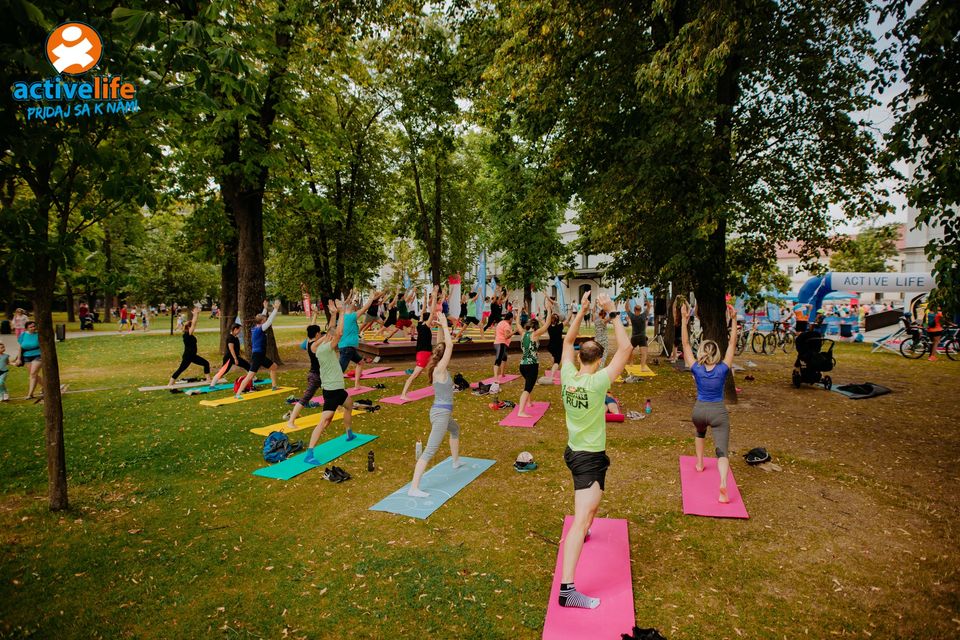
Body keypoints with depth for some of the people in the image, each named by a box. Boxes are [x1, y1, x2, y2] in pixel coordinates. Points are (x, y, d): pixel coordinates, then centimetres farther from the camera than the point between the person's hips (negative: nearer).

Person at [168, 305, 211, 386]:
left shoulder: (190, 335, 6)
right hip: (187, 356, -10)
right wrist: (196, 314, -19)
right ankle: (169, 384, 1)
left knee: (206, 363, 10)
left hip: (193, 356, 10)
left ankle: (208, 379, 15)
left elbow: (194, 323, 9)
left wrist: (197, 314, 4)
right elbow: (193, 323, -23)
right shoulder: (187, 335, -17)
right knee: (180, 369, -6)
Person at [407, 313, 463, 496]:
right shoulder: (439, 369, -18)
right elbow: (450, 346, -23)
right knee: (430, 451, -12)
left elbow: (445, 346, 14)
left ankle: (456, 461, 55)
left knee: (455, 430, 37)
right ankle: (413, 488, -14)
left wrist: (443, 327, 8)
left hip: (442, 412, 10)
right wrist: (444, 325, -15)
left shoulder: (438, 368, 5)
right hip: (441, 414, -10)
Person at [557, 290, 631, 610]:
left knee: (587, 502, 36)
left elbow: (568, 341, 7)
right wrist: (613, 313, -17)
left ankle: (583, 530, 60)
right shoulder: (597, 382, -24)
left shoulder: (567, 377, -7)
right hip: (590, 458, -8)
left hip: (573, 451, 8)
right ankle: (567, 588, -14)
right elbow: (626, 349, -22)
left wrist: (582, 310, 4)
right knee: (582, 518, -11)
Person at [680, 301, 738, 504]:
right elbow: (732, 345, -5)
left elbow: (686, 345, -7)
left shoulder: (696, 369, -8)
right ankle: (723, 482, -30)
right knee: (722, 450, -7)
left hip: (699, 410, 2)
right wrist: (733, 321, -9)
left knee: (700, 432, 36)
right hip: (718, 412, -2)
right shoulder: (723, 369, -8)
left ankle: (699, 464, 41)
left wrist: (684, 321, -11)